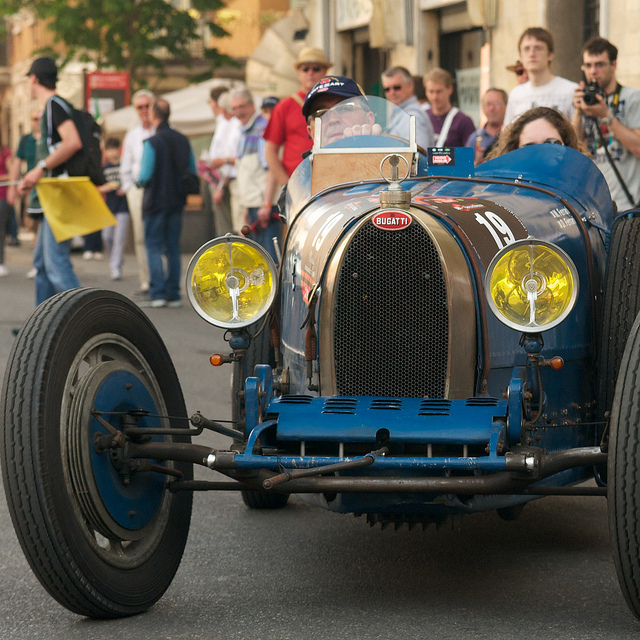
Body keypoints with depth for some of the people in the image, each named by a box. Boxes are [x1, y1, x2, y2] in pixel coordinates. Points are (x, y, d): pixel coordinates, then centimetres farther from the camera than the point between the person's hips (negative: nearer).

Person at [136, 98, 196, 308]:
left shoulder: (152, 142, -13)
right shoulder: (183, 141, 4)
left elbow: (145, 175, -15)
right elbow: (193, 172, 7)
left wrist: (139, 181, 6)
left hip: (155, 201, -5)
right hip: (177, 201, 5)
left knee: (153, 247, 0)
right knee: (173, 249, 9)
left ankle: (157, 293, -6)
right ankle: (173, 295, 8)